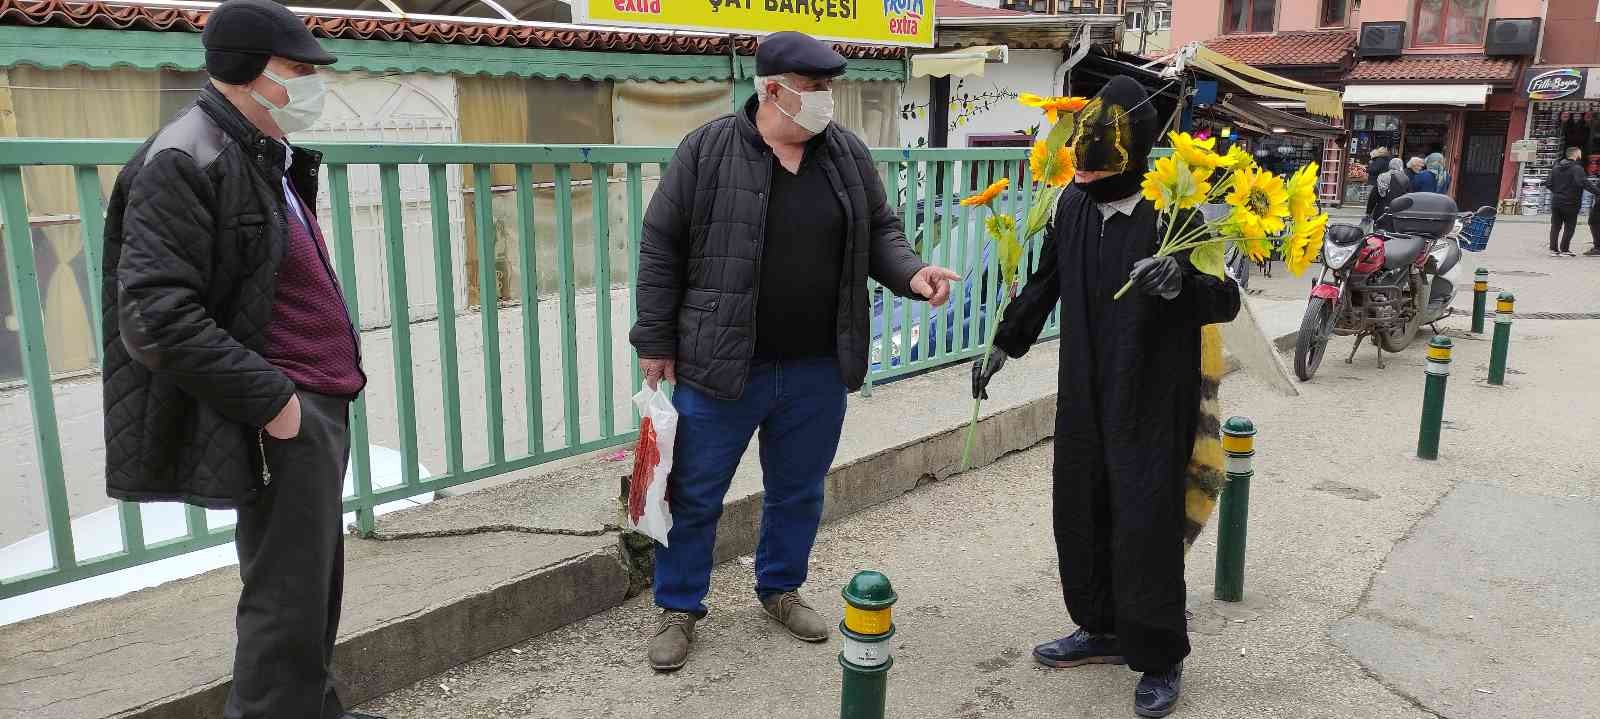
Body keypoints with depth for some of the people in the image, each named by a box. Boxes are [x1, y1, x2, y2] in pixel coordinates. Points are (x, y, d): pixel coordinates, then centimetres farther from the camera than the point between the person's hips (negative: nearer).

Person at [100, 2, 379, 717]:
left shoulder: (268, 157, 17)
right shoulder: (185, 161, -13)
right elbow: (156, 316, -21)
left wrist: (334, 379, 14)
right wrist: (270, 399, -20)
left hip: (317, 409, 10)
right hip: (279, 420, -10)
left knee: (317, 585, 18)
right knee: (288, 600, -4)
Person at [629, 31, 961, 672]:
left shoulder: (848, 154, 4)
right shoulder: (708, 150, -7)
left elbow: (878, 232, 13)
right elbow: (662, 247, -4)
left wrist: (911, 273, -9)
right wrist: (655, 342, -5)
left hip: (818, 372, 4)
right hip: (720, 368, -3)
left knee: (799, 492, 18)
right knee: (694, 496, 8)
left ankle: (780, 589, 40)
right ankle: (678, 608, 28)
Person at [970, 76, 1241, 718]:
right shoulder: (1073, 204, 4)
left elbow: (1225, 300, -13)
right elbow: (1044, 283, 17)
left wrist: (1181, 282, -34)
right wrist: (1005, 344, 20)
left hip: (1153, 401, -6)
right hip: (1084, 395, 6)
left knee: (1145, 526, -1)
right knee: (1080, 516, 14)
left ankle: (1159, 658, 18)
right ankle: (1103, 629, 33)